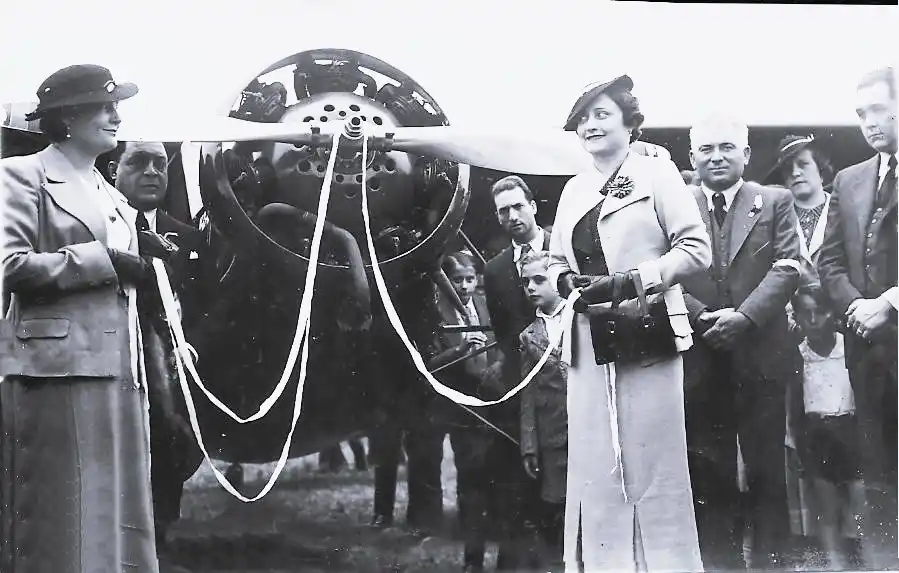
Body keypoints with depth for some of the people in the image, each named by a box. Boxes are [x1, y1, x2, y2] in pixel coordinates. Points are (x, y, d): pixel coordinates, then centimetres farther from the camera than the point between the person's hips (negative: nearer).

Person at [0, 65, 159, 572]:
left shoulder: (114, 197, 24)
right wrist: (103, 261, -11)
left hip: (120, 372, 7)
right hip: (61, 369, -7)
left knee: (120, 520, 6)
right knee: (63, 520, -7)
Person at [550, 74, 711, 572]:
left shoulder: (656, 173, 0)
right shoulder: (574, 190, 17)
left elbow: (696, 248, -7)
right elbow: (558, 260, 25)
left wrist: (627, 282, -15)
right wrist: (566, 281, 0)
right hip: (590, 342, 5)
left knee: (651, 462, -3)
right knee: (595, 464, 4)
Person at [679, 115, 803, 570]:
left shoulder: (775, 202, 7)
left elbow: (787, 267, -3)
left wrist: (744, 315, -16)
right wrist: (702, 317, -15)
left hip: (760, 358, 0)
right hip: (700, 361, 1)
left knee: (766, 472, 2)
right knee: (710, 476, 3)